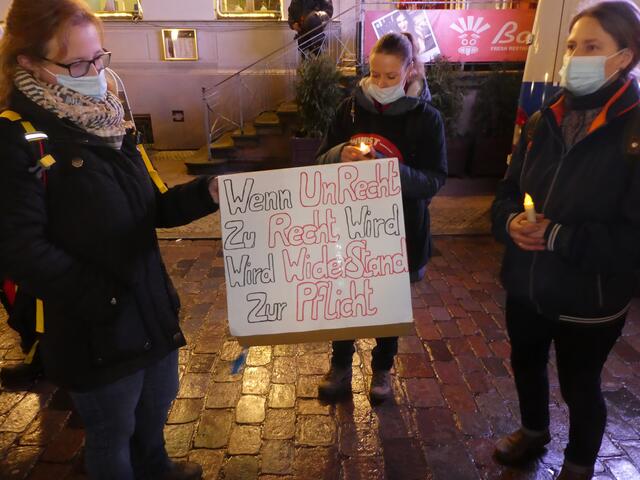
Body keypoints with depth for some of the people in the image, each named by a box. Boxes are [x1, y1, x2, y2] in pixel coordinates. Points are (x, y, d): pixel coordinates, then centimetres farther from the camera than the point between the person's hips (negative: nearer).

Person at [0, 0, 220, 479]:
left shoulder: (109, 118, 5)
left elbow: (152, 208, 5)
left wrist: (206, 193, -12)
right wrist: (104, 299, -22)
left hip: (152, 305, 7)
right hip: (93, 329, -7)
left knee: (157, 404, 28)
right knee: (112, 434, 17)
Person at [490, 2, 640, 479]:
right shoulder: (546, 121, 2)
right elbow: (507, 192, 6)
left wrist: (557, 237, -26)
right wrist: (511, 222, -15)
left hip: (590, 298, -5)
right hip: (526, 284, 5)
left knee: (580, 385, 16)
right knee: (526, 362, 24)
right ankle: (534, 430, 54)